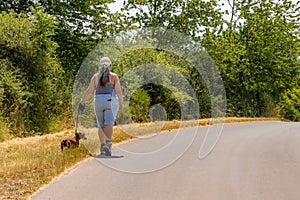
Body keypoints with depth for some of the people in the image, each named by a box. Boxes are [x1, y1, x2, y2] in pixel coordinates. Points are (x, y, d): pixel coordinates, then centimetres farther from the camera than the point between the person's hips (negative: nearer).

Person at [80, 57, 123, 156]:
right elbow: (119, 91, -5)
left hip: (98, 102, 2)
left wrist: (82, 101, 18)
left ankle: (102, 147, 7)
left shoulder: (95, 76, 5)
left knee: (101, 125, 12)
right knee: (109, 124, -10)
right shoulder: (114, 76, 0)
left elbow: (89, 91, 4)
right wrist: (121, 104, 3)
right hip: (110, 101, -2)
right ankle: (108, 143, -31)